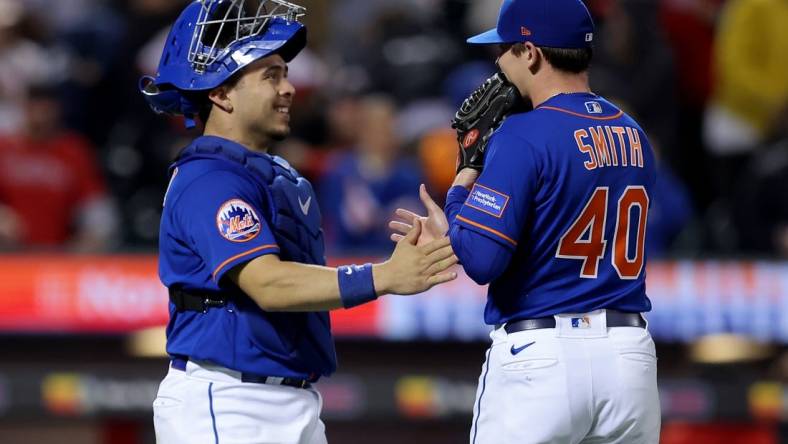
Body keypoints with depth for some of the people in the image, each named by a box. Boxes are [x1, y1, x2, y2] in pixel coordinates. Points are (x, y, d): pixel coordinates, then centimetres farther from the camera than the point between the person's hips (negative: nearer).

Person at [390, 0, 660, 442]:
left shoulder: (523, 136, -12)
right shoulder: (634, 136, 11)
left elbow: (481, 260, -17)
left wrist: (459, 194, 2)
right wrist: (452, 236, 24)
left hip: (539, 356, -6)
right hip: (630, 356, 6)